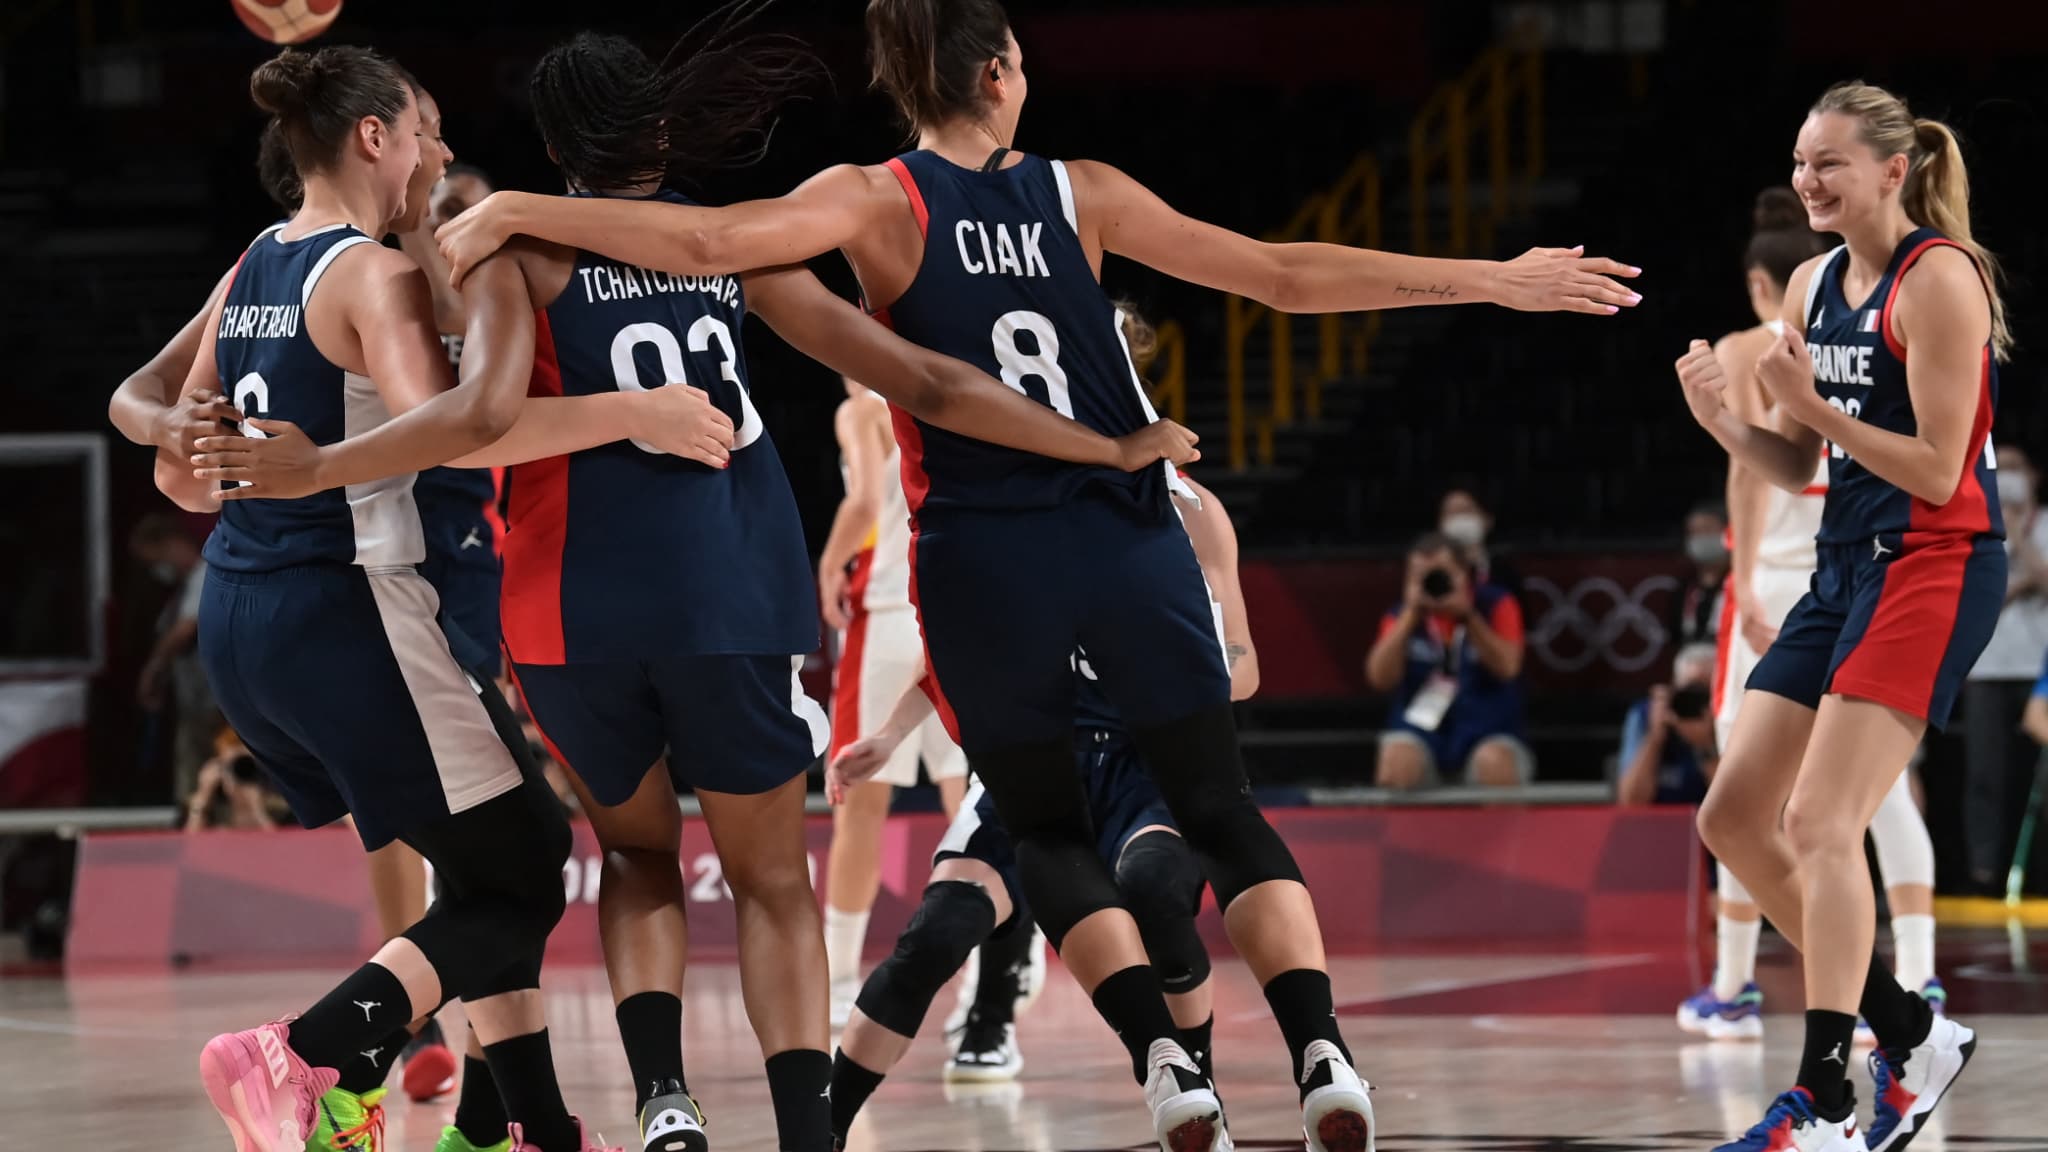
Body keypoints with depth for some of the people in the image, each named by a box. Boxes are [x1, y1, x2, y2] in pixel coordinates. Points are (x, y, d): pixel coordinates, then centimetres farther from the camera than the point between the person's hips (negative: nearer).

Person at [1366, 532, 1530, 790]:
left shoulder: (1495, 605, 0)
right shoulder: (1401, 615, 6)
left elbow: (1507, 667, -13)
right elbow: (1380, 678, -9)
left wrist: (1467, 616, -21)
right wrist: (1410, 616, -15)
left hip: (1486, 728, -1)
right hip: (1421, 726, 1)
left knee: (1496, 763, -36)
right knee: (1396, 758, -34)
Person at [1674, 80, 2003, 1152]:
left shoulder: (1938, 278, -12)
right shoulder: (1814, 285, 12)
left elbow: (1936, 470, -16)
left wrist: (1812, 405, -21)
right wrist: (1722, 420, -2)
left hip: (1933, 566, -9)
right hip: (1843, 569, 9)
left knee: (1821, 822, -18)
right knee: (1733, 818, 6)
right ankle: (1908, 1033, 15)